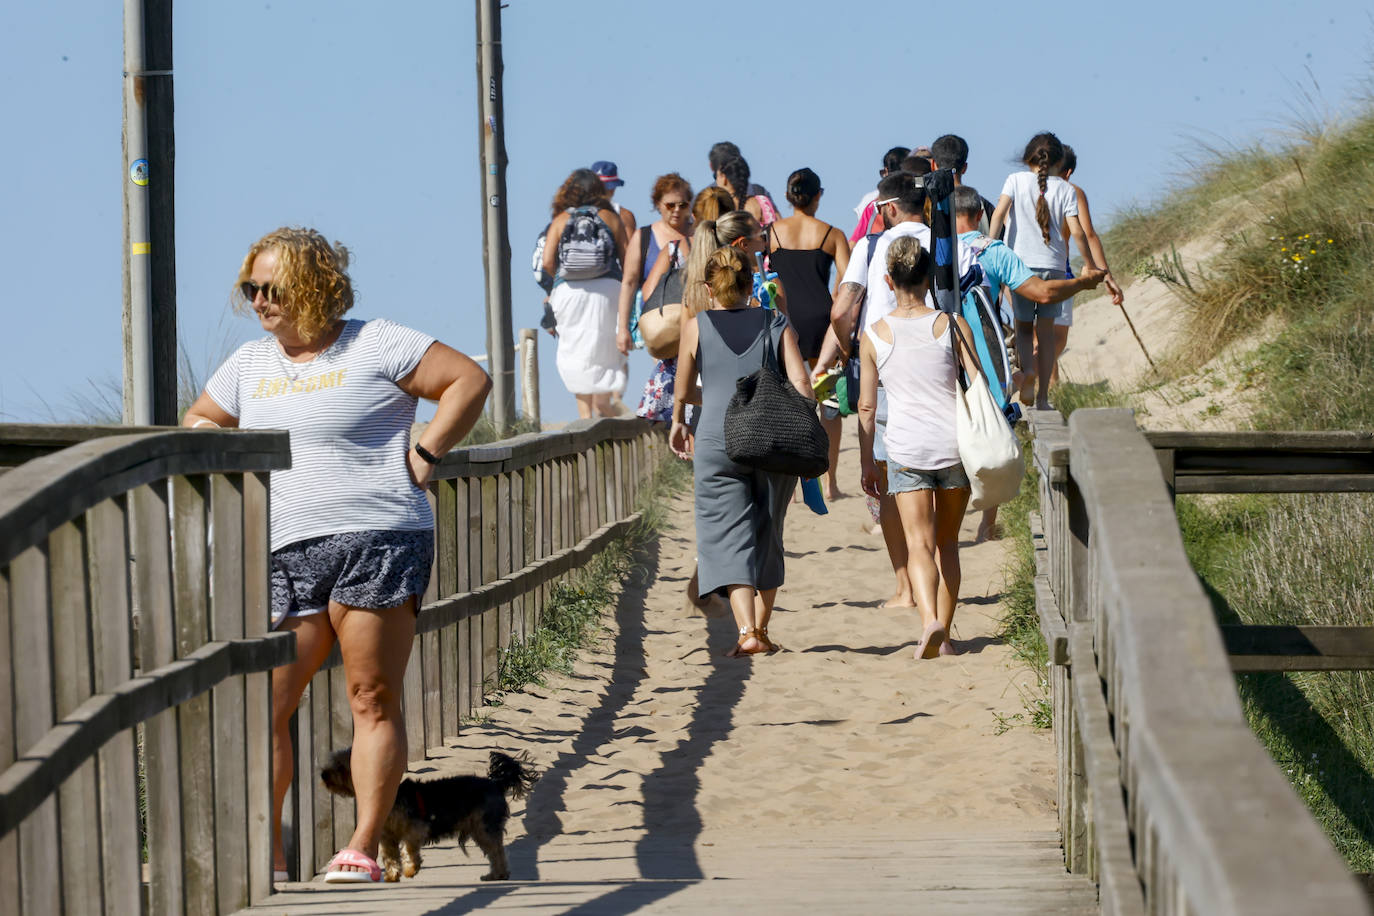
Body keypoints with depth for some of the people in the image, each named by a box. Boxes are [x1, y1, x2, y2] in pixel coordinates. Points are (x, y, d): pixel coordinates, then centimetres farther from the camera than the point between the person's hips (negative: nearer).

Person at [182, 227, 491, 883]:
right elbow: (196, 425, 32)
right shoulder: (249, 364, 18)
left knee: (373, 699, -3)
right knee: (263, 702, -5)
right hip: (286, 555, 5)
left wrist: (424, 455, -4)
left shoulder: (375, 346, 1)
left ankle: (364, 848, 1)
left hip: (377, 540, -5)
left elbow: (469, 380, 1)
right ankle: (265, 852, -2)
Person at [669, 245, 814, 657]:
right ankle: (762, 627, 24)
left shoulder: (696, 327, 4)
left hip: (717, 441, -2)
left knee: (729, 537, -4)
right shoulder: (777, 324, 7)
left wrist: (678, 424, 33)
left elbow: (683, 391, 15)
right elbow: (800, 383, -3)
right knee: (767, 537, 17)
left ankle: (747, 631, -20)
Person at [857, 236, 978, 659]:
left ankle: (930, 620, -29)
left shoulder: (874, 335, -1)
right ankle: (944, 633, 16)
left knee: (919, 543, -5)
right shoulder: (952, 325, -1)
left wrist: (867, 462, 11)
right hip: (955, 445, 1)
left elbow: (866, 407, 2)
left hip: (906, 448, -1)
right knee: (947, 541, 16)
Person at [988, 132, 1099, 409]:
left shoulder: (1016, 180, 1)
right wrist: (1090, 264, 10)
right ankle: (1042, 396, 7)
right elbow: (1076, 231, -1)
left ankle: (1026, 368, -19)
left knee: (1023, 324, 12)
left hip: (1020, 261, -1)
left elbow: (999, 213, -13)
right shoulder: (1064, 188, 3)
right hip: (1053, 263, 1)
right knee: (1046, 329, 9)